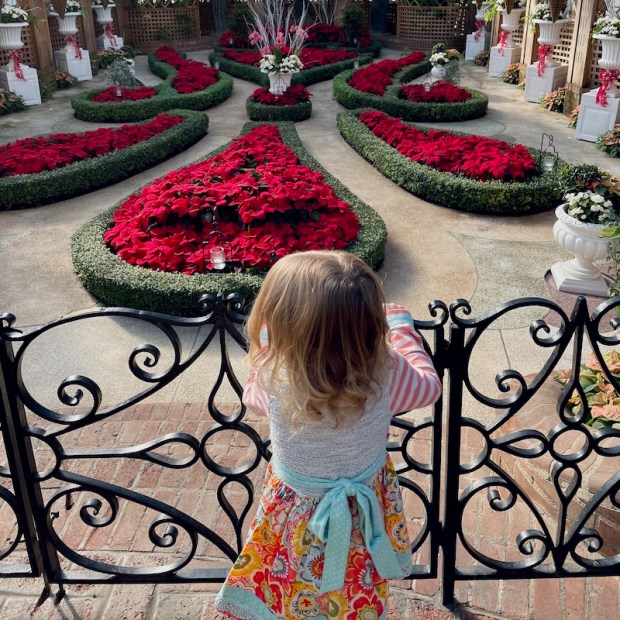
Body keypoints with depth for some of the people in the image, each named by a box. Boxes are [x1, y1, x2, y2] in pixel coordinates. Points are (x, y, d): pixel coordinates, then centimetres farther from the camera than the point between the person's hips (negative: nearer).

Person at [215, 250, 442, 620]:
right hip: (363, 517, 1)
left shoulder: (274, 378, -31)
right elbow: (429, 386, -5)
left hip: (295, 517, -1)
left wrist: (268, 343, 4)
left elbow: (252, 395, -4)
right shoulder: (386, 374, -30)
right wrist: (401, 328, 7)